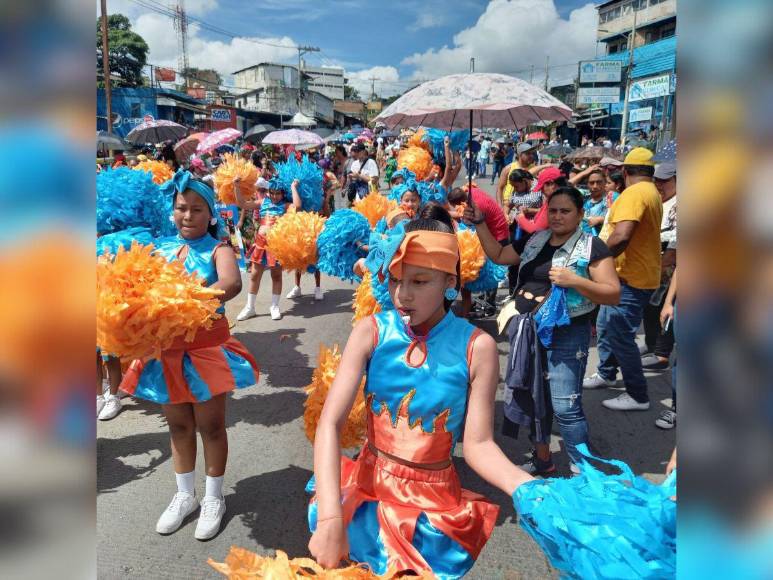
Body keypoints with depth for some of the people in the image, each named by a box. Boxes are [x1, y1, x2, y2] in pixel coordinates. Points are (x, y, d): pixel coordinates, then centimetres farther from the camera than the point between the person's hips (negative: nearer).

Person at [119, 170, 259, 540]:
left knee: (210, 425, 8)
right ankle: (185, 495, 35)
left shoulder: (217, 250, -8)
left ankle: (213, 499, 27)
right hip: (166, 349, 4)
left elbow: (231, 284, -28)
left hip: (207, 348, -4)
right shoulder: (160, 249, 6)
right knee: (178, 425, 16)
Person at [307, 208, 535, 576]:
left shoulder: (477, 347, -15)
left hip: (434, 504, -1)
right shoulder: (371, 332, -13)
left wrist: (529, 489, -30)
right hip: (368, 489, 2)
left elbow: (477, 444, -12)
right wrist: (330, 516, -30)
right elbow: (330, 423, -19)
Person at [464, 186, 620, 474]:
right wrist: (479, 222, 9)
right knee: (533, 398, 17)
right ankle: (542, 459, 36)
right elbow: (498, 255, 17)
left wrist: (575, 281, -25)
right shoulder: (535, 240, 9)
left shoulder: (592, 247, -8)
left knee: (565, 407, -7)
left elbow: (613, 294, -12)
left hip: (567, 334, -6)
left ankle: (583, 472, 10)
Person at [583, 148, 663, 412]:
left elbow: (621, 237, -32)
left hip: (630, 279, -10)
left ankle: (638, 396, 10)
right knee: (605, 326, 21)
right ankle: (606, 374, 38)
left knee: (620, 336, -2)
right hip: (639, 273, 10)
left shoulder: (634, 193, -20)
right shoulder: (653, 193, 14)